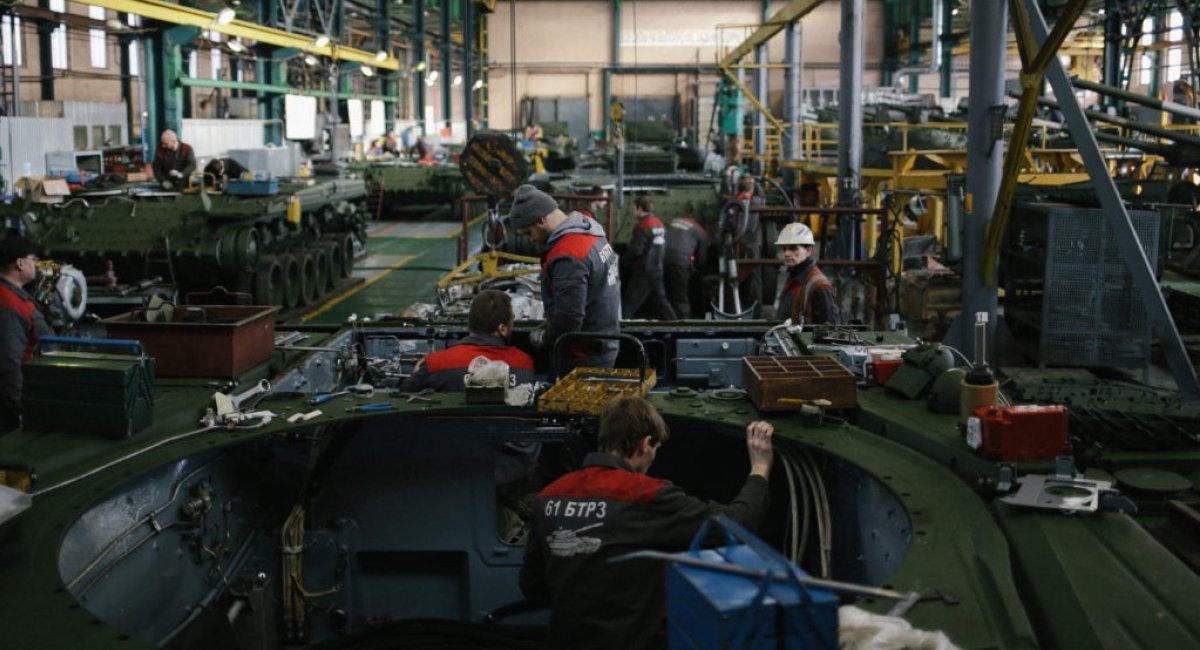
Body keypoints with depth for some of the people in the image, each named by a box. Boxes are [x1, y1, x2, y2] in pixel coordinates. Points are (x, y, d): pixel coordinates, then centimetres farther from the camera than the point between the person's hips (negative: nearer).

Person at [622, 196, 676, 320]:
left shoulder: (642, 227, -17)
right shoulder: (660, 225, 9)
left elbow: (635, 250, -21)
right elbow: (664, 248, 16)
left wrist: (631, 243, -1)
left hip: (643, 273, -8)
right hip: (657, 271, 8)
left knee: (629, 305, -5)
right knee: (660, 301, 15)